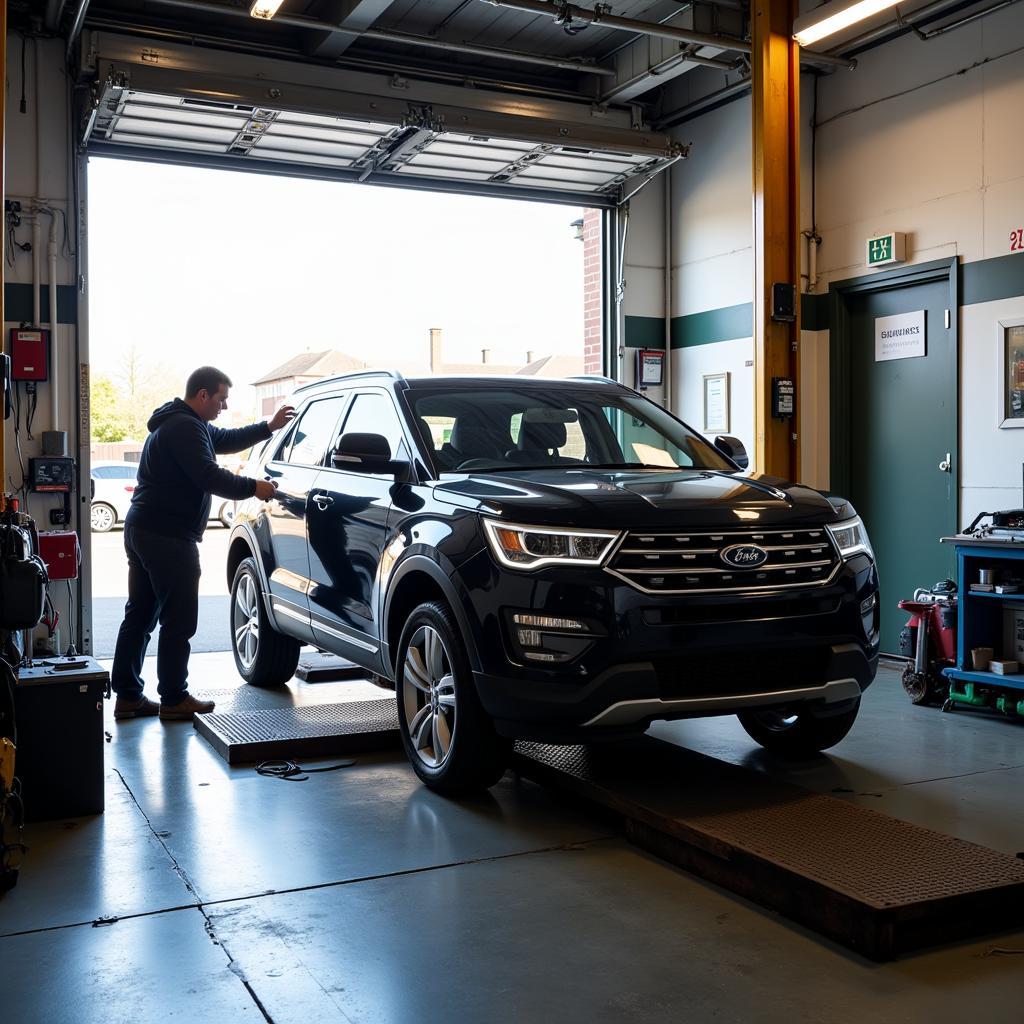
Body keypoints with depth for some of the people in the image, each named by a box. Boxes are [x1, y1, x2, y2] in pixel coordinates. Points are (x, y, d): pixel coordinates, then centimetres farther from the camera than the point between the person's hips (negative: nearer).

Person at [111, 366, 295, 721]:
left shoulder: (183, 423, 19)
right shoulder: (185, 427, -15)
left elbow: (226, 440, 27)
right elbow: (208, 476, -22)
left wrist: (269, 427, 21)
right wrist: (254, 488, -13)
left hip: (142, 531, 11)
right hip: (168, 537, -11)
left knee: (139, 616, 13)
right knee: (178, 621, -3)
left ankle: (128, 696, 19)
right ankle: (174, 699, 4)